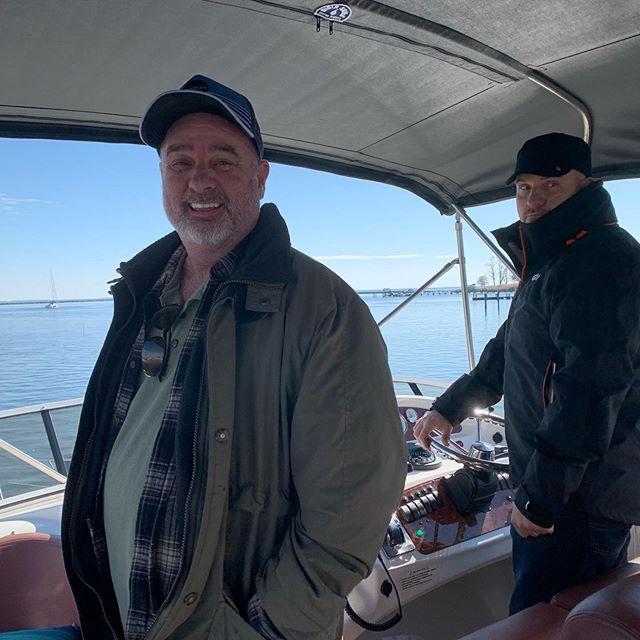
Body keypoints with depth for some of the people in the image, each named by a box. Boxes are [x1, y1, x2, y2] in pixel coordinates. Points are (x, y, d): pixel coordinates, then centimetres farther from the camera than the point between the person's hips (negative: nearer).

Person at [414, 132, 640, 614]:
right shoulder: (550, 262, 16)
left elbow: (589, 392, -27)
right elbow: (507, 353, 24)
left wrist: (539, 496, -23)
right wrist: (450, 408, 24)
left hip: (581, 496, -10)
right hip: (546, 484, 10)